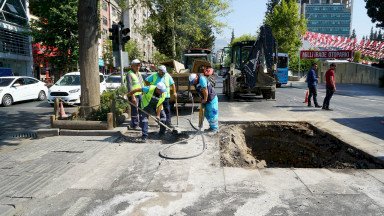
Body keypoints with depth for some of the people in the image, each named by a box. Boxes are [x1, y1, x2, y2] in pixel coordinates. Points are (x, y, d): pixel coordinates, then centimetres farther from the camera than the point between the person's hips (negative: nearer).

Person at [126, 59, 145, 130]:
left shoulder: (139, 73, 16)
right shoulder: (129, 74, -10)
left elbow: (142, 83, 22)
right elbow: (129, 86, -17)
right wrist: (133, 97, -22)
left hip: (140, 94, 9)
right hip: (134, 95, -8)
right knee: (134, 110, -4)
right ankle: (134, 125, 5)